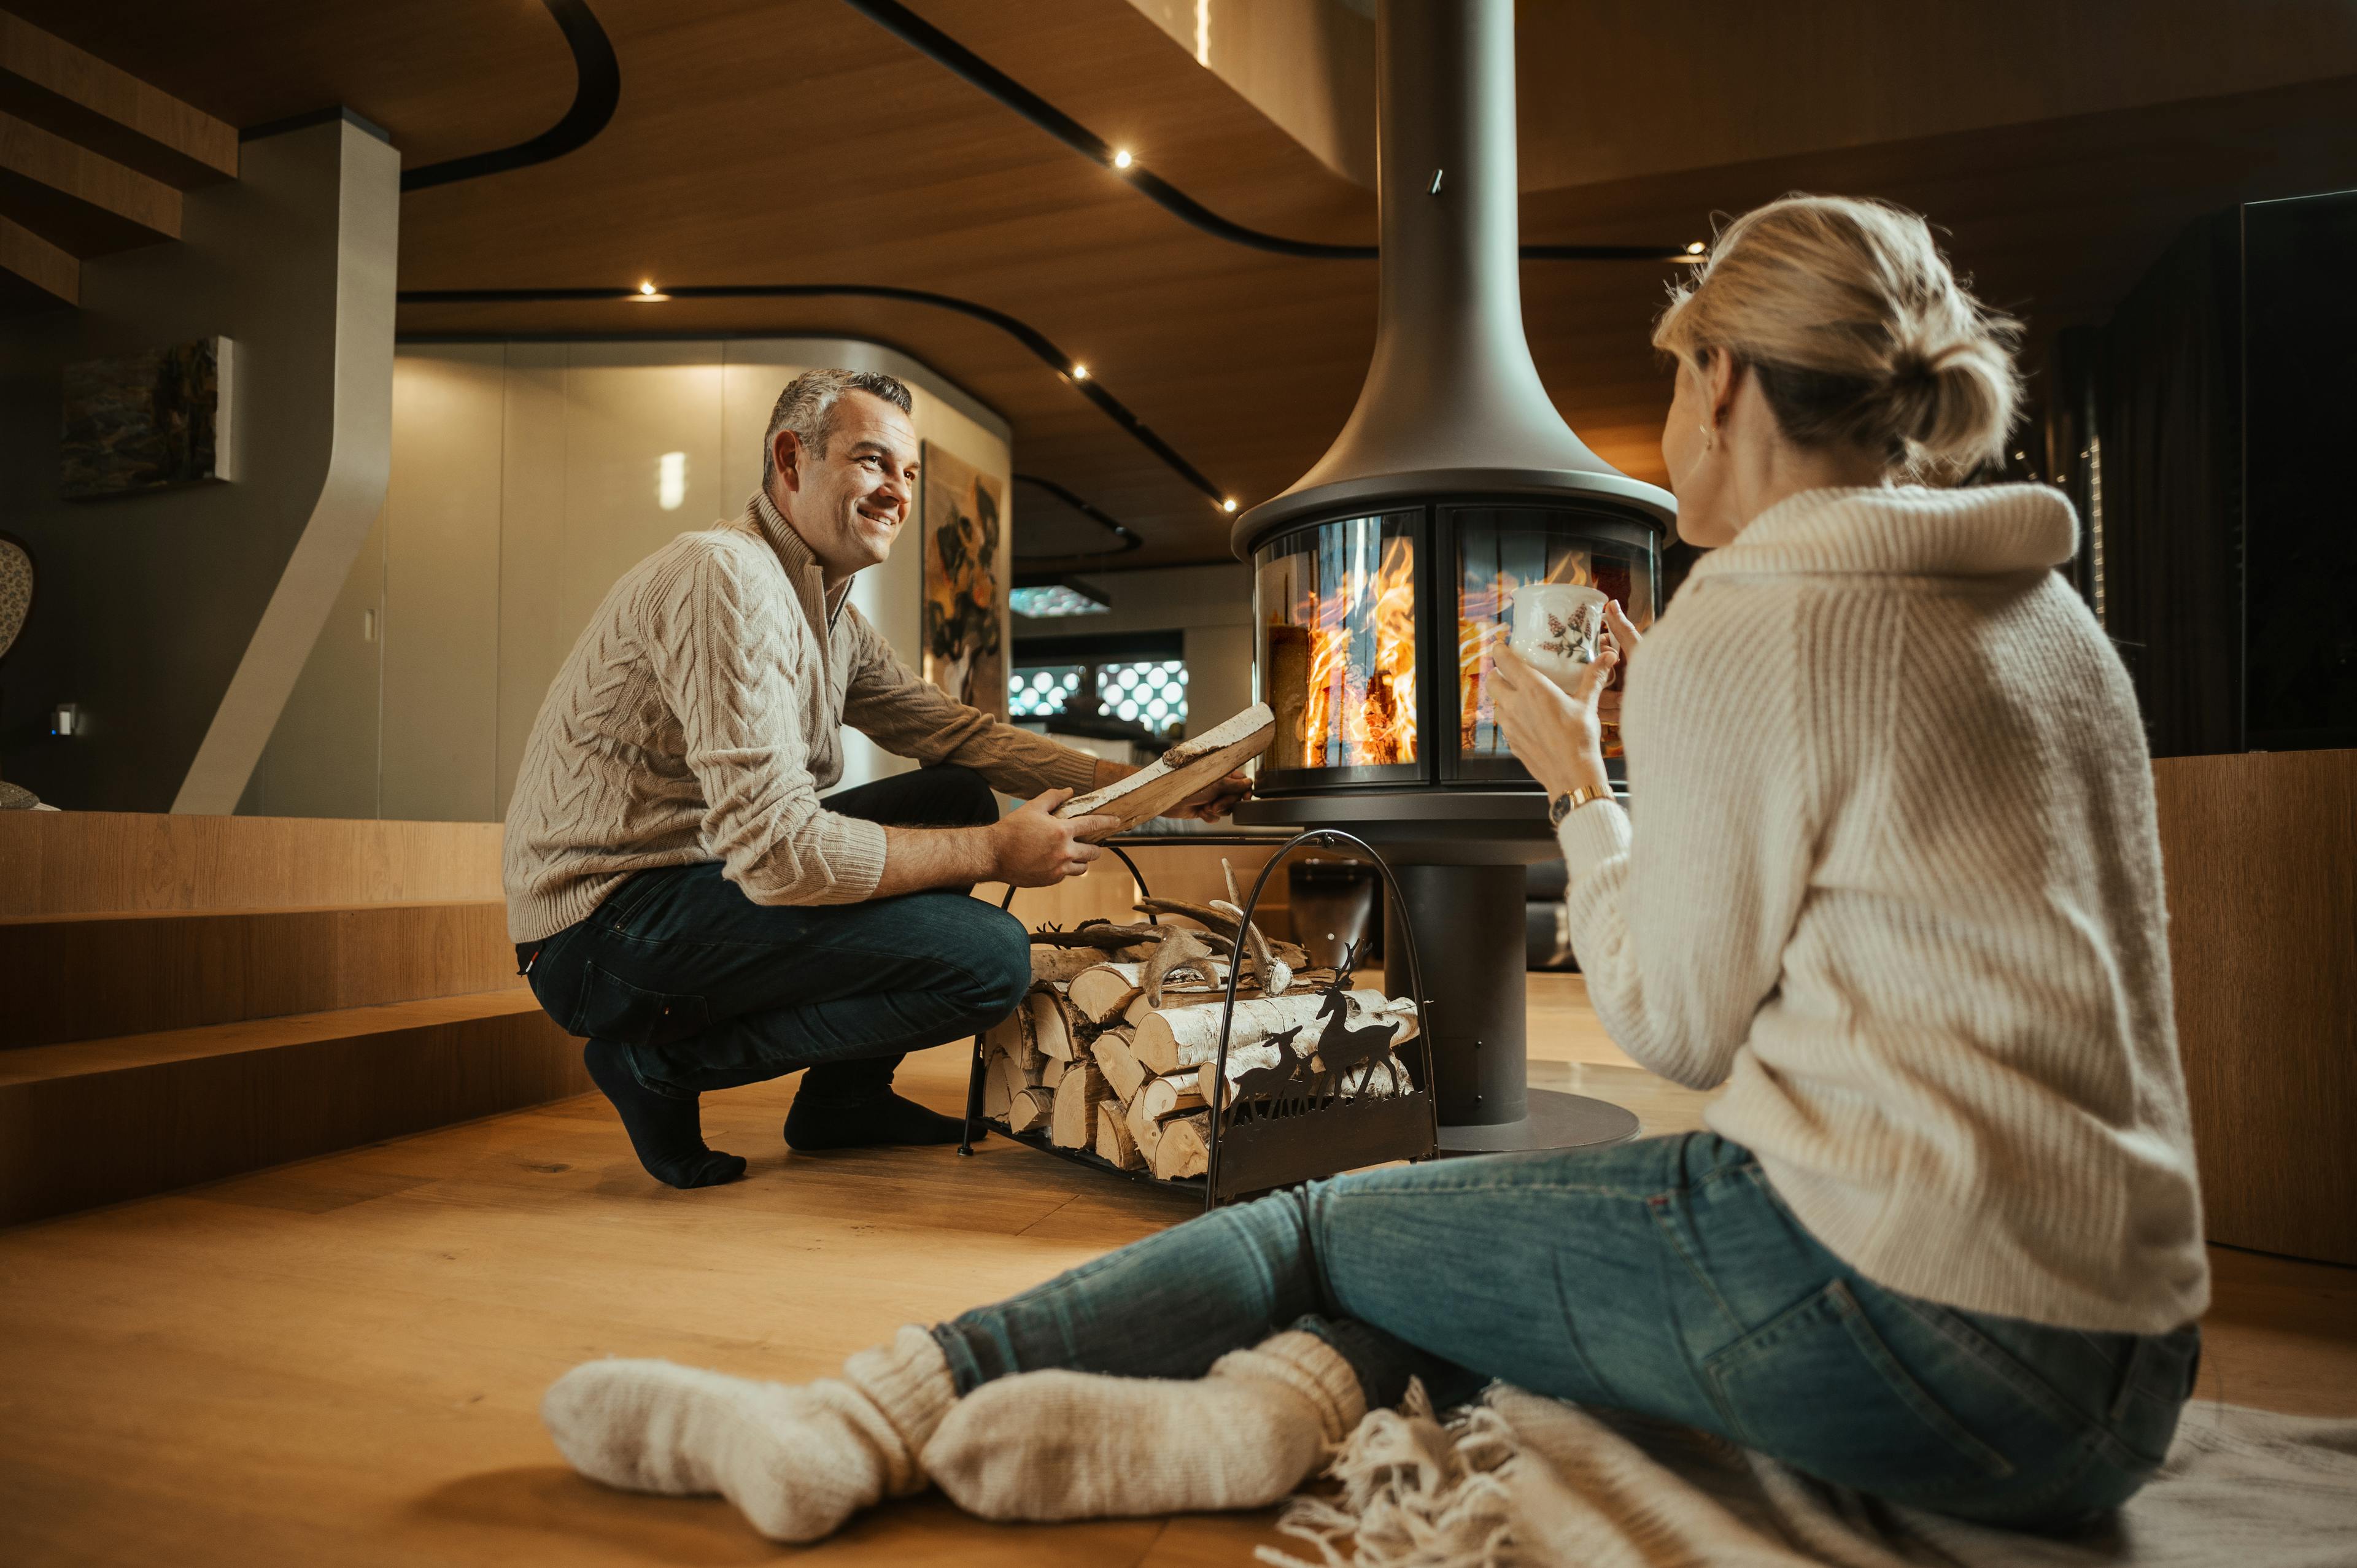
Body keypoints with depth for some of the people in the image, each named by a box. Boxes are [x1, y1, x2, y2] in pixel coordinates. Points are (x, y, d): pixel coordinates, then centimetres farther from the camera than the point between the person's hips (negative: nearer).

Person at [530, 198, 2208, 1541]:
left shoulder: (1747, 627, -12)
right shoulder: (2050, 613, 14)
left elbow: (1677, 1024, -6)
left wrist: (1583, 787, 6)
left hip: (1909, 1327, -8)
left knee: (1330, 1225, 4)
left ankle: (882, 1413, 9)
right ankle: (1272, 1402, -5)